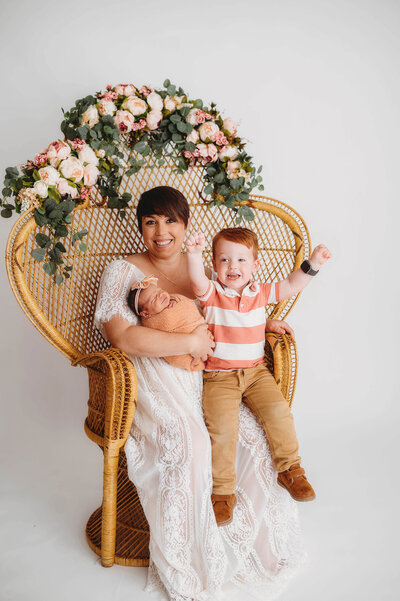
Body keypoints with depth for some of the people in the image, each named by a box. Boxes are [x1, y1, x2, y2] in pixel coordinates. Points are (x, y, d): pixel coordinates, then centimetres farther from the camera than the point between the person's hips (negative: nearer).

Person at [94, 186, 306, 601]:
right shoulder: (122, 272, -1)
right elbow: (123, 337, -16)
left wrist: (262, 323, 9)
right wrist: (190, 342, -17)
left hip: (204, 378, 5)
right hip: (152, 383, -4)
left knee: (254, 432, -19)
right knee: (187, 441, -31)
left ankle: (250, 544, 2)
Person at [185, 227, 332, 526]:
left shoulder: (260, 292, 8)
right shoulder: (211, 293, -4)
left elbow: (291, 286, 15)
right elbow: (197, 280, -24)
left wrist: (313, 263, 3)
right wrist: (194, 253, -42)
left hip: (256, 371, 3)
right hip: (219, 375, -3)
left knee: (278, 411, -18)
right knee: (222, 427, -21)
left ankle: (290, 469, 6)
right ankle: (222, 490, -1)